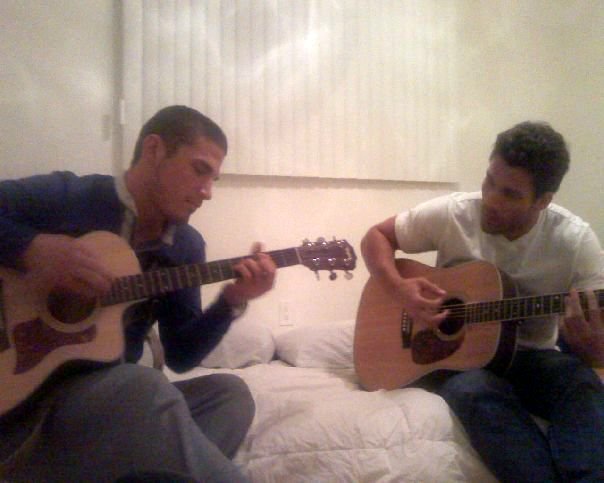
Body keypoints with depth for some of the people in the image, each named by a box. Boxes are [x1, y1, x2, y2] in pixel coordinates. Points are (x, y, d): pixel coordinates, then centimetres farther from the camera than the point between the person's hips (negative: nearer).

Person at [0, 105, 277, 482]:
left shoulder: (187, 246, 6)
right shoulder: (64, 197, -8)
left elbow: (180, 356, 7)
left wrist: (231, 303, -8)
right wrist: (33, 249, -23)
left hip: (111, 397, 6)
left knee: (230, 393, -15)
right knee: (146, 388, -33)